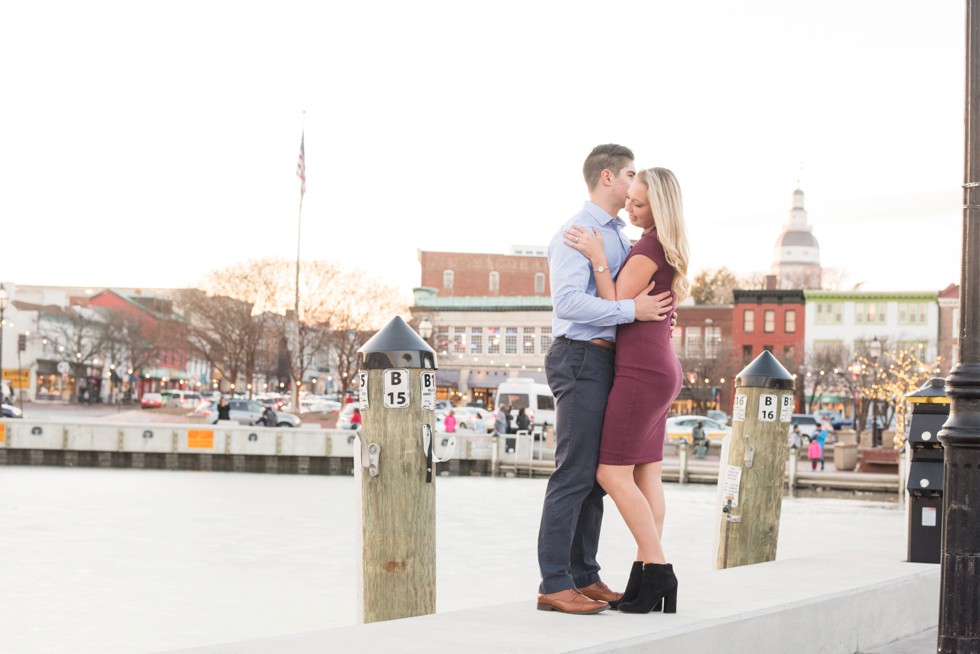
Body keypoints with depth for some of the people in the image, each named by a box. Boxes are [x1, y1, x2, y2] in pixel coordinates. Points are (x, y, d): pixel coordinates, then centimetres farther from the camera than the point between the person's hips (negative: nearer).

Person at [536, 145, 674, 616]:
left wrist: (658, 309, 7)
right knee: (575, 474, -10)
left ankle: (584, 577, 16)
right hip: (581, 358, -10)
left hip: (608, 361, 10)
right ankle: (554, 585, -8)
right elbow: (568, 302, -22)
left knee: (598, 474, 11)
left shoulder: (621, 236, 18)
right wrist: (632, 309, -23)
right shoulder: (574, 234, -11)